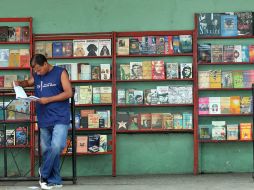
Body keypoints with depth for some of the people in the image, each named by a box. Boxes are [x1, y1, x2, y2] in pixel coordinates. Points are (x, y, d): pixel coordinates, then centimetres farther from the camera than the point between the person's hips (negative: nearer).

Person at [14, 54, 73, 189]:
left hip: (60, 118, -5)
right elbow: (28, 82, 33)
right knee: (46, 150, 5)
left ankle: (43, 173, -2)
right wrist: (20, 83, 9)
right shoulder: (36, 76, 12)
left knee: (56, 147, -21)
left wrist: (48, 99, -15)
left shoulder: (60, 72, -3)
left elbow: (69, 93, -9)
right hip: (44, 120, 6)